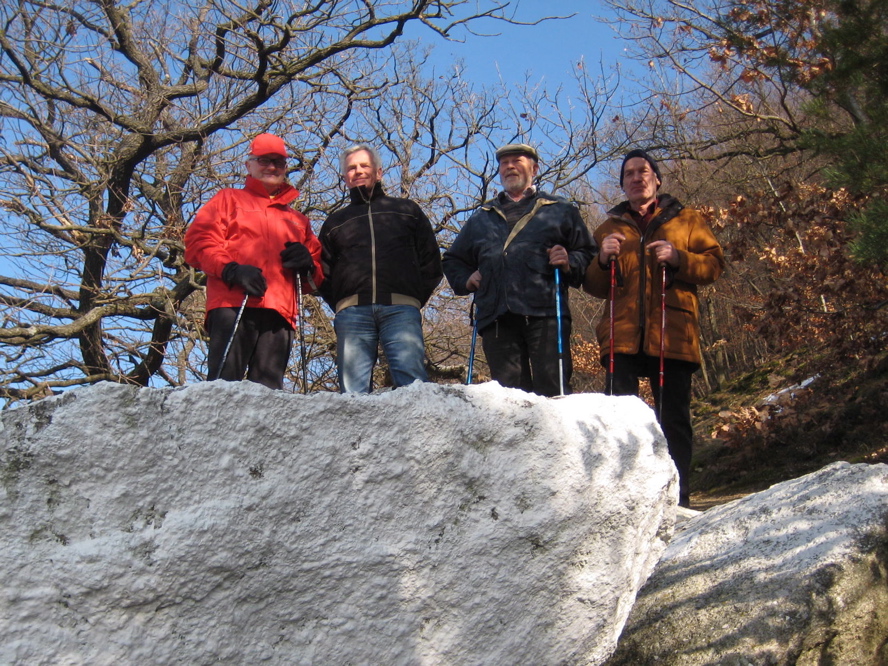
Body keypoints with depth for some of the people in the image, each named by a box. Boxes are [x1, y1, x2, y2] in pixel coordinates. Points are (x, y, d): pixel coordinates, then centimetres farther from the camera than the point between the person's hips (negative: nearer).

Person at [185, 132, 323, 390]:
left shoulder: (298, 220, 34)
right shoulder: (228, 200, 23)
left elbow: (315, 279, 33)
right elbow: (197, 242, 7)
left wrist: (307, 265, 7)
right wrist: (231, 270, -11)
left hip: (279, 314, 4)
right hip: (232, 306, -4)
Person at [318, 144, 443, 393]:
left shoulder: (407, 210, 24)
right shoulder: (335, 221, 28)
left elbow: (431, 261, 18)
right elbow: (323, 272, 25)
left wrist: (415, 299, 6)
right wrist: (341, 306, 9)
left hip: (400, 309, -1)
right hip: (352, 313, 2)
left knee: (413, 382, -18)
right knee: (353, 393, -10)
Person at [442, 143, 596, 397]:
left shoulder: (561, 211, 20)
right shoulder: (481, 218, 29)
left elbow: (587, 253, 14)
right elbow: (453, 260, 37)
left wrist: (570, 262, -7)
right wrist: (465, 279, 16)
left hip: (545, 315, -3)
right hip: (496, 318, 3)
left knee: (553, 390, -14)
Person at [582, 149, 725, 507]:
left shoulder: (687, 220, 19)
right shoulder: (609, 227, 23)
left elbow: (714, 264, 8)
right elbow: (594, 286, 19)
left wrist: (678, 258, -10)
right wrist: (603, 260, -2)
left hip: (672, 333, -1)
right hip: (622, 334, 1)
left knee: (674, 417, -2)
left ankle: (678, 496, 2)